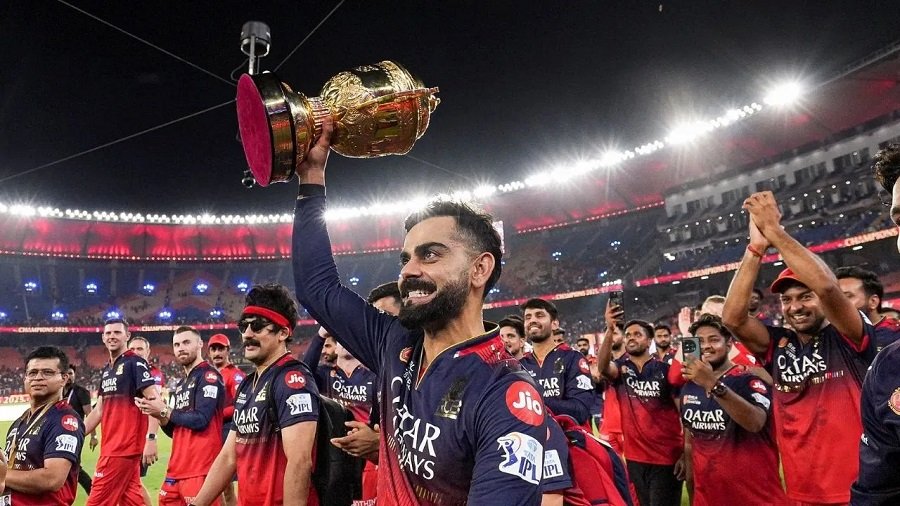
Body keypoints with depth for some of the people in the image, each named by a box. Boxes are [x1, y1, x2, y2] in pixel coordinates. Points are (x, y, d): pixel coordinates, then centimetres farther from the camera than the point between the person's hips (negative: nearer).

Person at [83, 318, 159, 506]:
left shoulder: (136, 363, -9)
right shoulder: (106, 370, 16)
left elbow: (154, 401, -16)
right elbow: (99, 410, 22)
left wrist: (151, 438, -24)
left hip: (125, 446, -8)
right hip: (112, 446, 8)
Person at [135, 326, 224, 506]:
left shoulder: (209, 376, -10)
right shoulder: (181, 384, 19)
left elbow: (200, 420, -19)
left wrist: (164, 411, -7)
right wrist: (160, 416, 2)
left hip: (200, 470, -9)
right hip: (177, 469, 9)